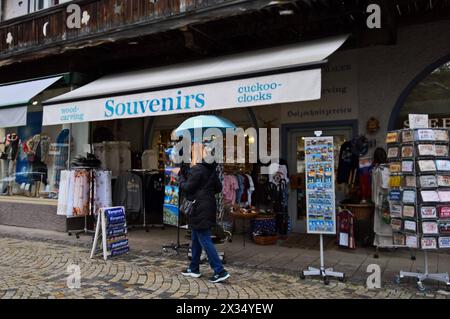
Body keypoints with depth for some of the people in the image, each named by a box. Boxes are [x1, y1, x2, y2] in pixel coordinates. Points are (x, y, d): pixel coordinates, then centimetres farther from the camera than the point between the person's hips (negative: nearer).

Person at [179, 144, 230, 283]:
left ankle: (220, 271, -5)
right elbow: (219, 188, 15)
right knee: (196, 240, 18)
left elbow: (187, 188, -12)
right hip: (208, 208, 9)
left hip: (200, 210, -9)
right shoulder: (212, 170, 10)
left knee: (205, 241, -5)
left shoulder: (197, 169, -15)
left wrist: (182, 177, 4)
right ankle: (194, 269, 28)